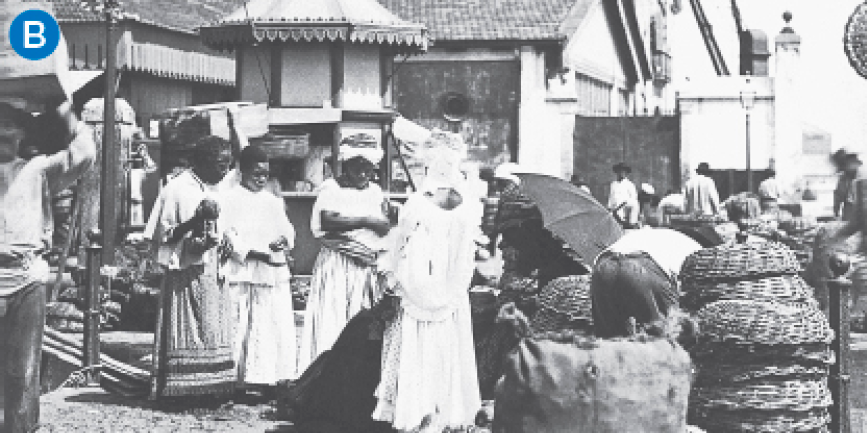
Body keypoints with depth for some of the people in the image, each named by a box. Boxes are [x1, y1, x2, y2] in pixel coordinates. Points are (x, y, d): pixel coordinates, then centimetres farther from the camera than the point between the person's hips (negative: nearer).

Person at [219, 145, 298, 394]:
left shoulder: (273, 201, 19)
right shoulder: (231, 199, -1)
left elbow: (287, 229, 20)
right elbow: (227, 236, -9)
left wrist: (285, 240, -4)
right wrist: (253, 252, -18)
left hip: (276, 272, 6)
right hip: (245, 274, -6)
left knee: (280, 325, 2)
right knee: (248, 326, -7)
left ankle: (274, 376, 7)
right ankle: (247, 377, -2)